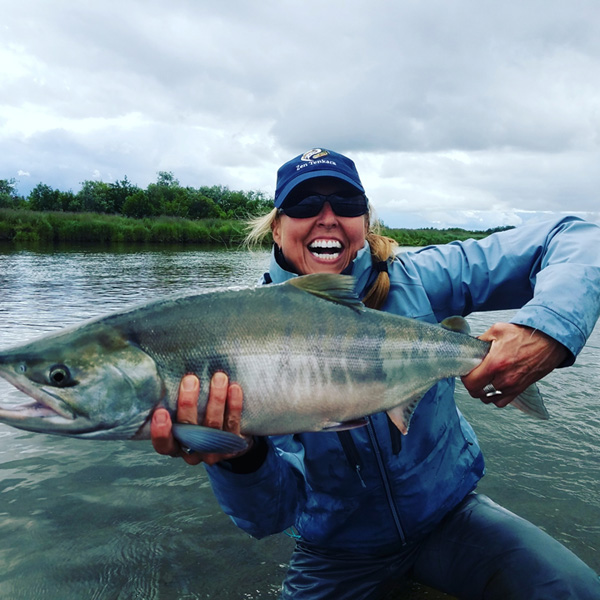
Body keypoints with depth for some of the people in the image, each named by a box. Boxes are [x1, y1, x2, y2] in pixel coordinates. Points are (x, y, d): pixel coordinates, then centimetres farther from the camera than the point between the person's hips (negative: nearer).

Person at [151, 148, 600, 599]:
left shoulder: (419, 281, -14)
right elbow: (273, 514, -18)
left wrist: (550, 327, -32)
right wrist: (238, 456, -41)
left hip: (447, 515, 1)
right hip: (338, 553, 0)